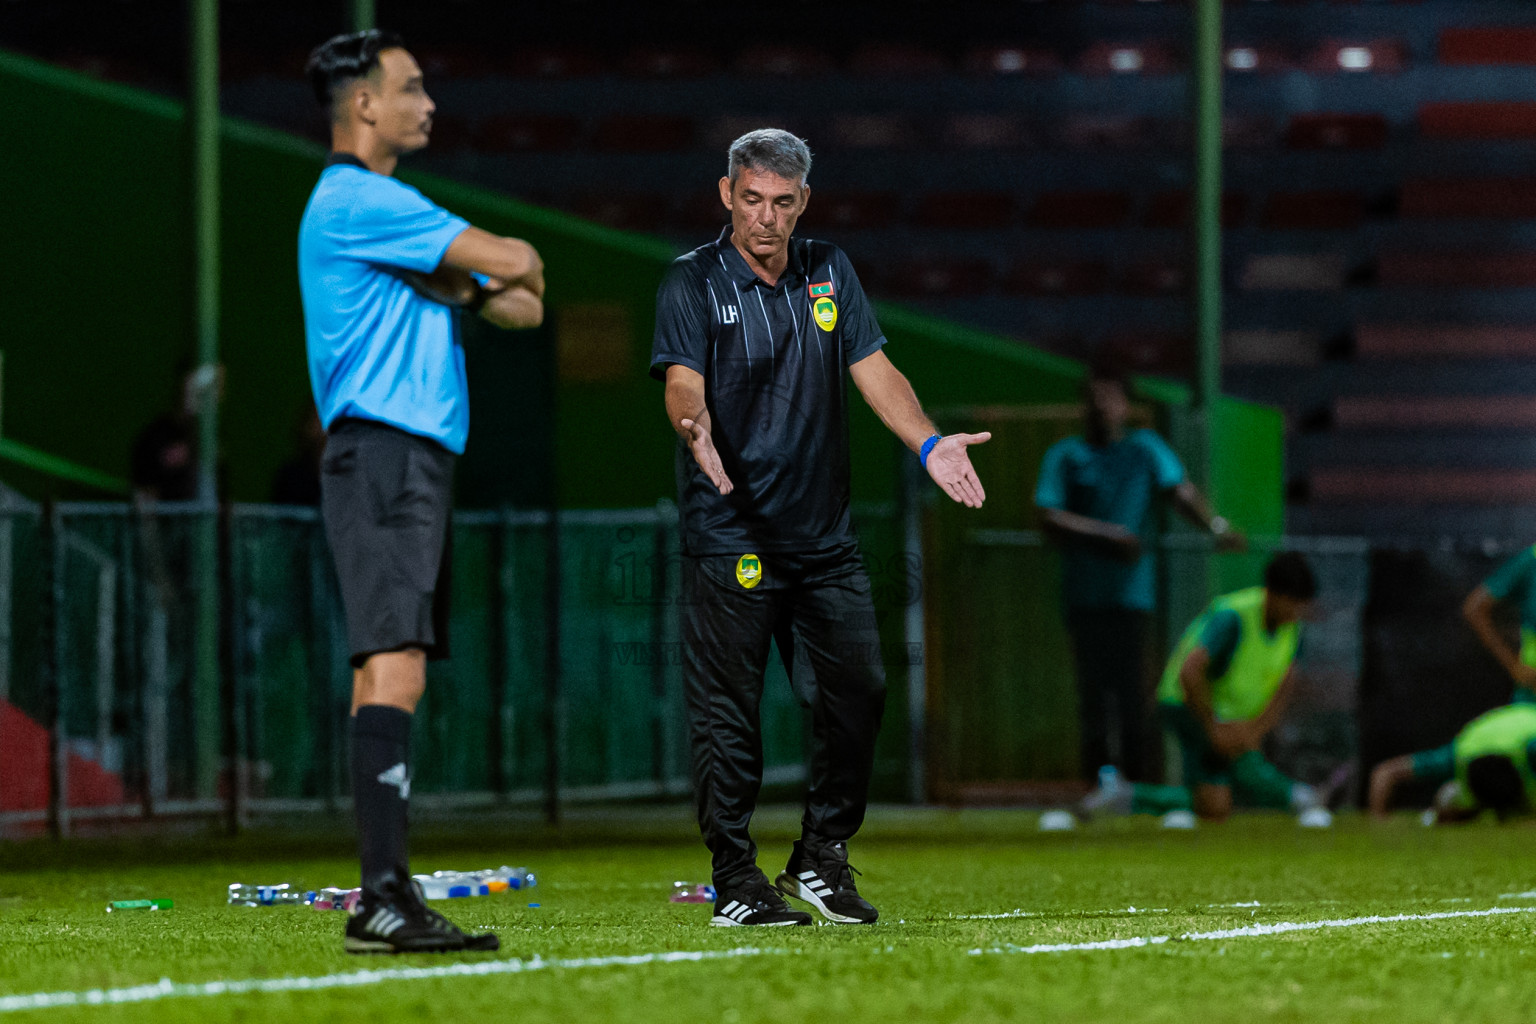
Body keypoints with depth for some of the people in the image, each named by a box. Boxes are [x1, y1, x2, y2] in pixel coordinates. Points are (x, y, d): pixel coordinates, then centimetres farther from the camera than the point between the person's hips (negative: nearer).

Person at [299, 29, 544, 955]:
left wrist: (460, 288, -2)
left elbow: (522, 305, 19)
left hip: (417, 461, 10)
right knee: (395, 669, -18)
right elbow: (512, 261, -15)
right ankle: (383, 895, -27)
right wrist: (498, 271, 9)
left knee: (388, 674, 7)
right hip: (383, 455, -10)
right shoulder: (356, 201, -9)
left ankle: (390, 900, 6)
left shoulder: (384, 207, 24)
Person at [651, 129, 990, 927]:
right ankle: (735, 879, 3)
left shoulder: (829, 273, 12)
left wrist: (928, 443, -10)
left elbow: (872, 368, 6)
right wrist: (696, 428, -39)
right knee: (727, 707, -5)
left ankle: (821, 859, 17)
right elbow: (682, 380, -16)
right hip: (730, 535, -5)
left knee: (858, 686, 3)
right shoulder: (692, 284, -3)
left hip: (823, 530, 5)